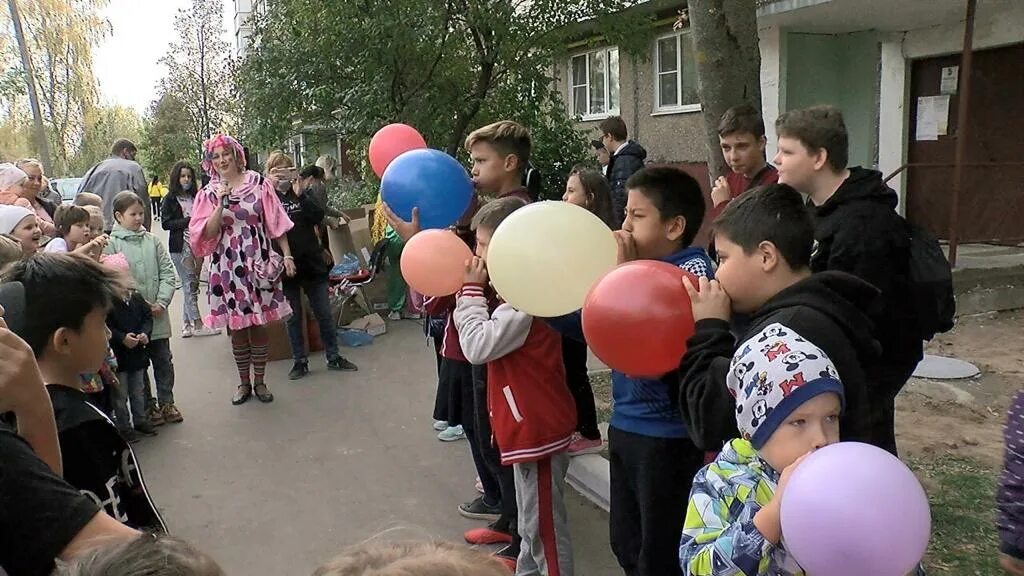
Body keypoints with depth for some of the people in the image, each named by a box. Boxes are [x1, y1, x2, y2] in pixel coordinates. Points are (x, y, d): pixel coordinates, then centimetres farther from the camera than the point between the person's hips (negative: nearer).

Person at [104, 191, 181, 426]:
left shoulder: (153, 241, 5)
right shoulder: (111, 244, -6)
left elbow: (168, 272, 4)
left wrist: (161, 302, -8)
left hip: (158, 315, 4)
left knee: (164, 360, 12)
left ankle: (166, 403, 25)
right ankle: (146, 407, 22)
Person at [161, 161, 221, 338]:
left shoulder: (196, 197, 14)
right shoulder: (170, 199, 1)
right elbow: (165, 223, -6)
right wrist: (189, 220, -13)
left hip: (197, 245, 5)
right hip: (181, 247, -5)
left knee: (191, 285, 7)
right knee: (190, 284, -5)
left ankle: (187, 325, 13)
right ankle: (197, 324, -3)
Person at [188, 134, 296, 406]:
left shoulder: (259, 183, 2)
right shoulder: (208, 194, 4)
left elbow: (276, 222, 2)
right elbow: (208, 234, -3)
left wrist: (287, 254, -3)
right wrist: (221, 204, -14)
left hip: (258, 261, -1)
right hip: (228, 266, 1)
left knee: (259, 324, 4)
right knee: (237, 326, 6)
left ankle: (259, 381, 19)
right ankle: (244, 383, 21)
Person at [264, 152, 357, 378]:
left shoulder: (302, 193, 6)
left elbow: (318, 217, -8)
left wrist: (300, 193, -17)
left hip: (312, 262, 2)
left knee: (324, 313, 8)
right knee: (293, 317, 9)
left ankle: (333, 357, 20)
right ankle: (300, 361, 20)